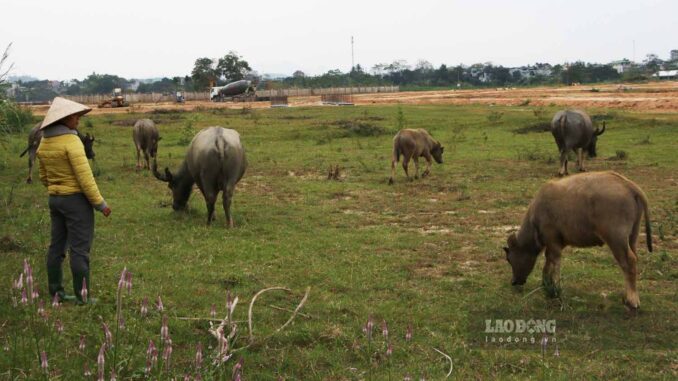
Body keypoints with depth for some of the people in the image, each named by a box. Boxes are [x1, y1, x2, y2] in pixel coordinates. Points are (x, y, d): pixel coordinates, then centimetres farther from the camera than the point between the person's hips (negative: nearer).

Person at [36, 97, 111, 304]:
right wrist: (100, 203, -14)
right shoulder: (71, 141, -19)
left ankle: (56, 292, 17)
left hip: (55, 199, 8)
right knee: (80, 248, -2)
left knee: (57, 246, 12)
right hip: (77, 199, -8)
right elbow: (84, 176, -22)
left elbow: (44, 176, 15)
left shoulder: (44, 143, 6)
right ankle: (82, 295, 1)